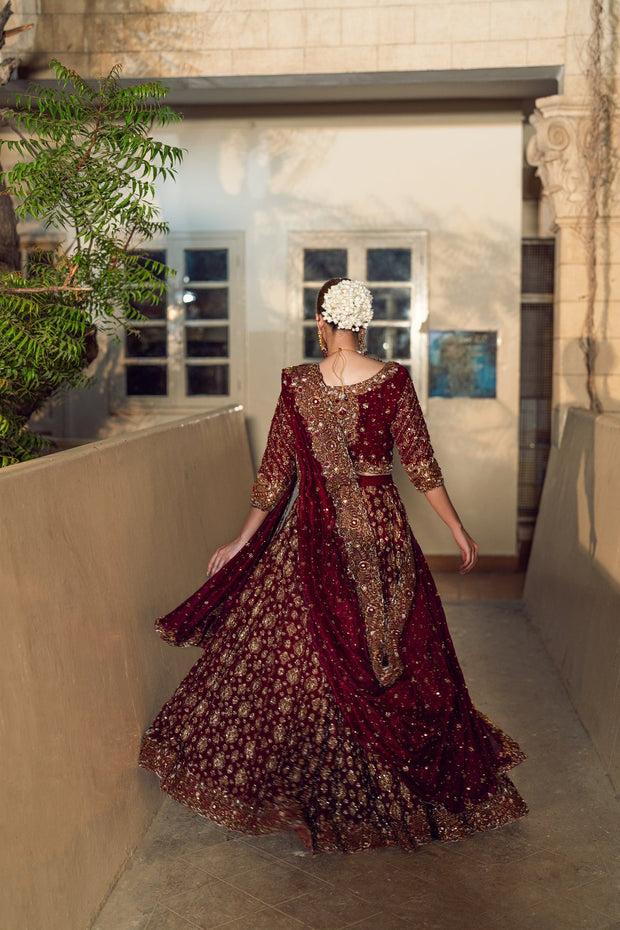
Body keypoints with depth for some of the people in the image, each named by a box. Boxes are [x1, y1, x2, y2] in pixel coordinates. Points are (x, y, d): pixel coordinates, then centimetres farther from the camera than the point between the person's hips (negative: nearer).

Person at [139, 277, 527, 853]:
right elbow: (420, 463, -5)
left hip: (314, 532, 0)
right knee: (390, 653, 12)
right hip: (380, 526, 0)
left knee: (300, 652, 11)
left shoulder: (297, 385, -6)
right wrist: (458, 529, 6)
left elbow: (275, 473, -2)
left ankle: (309, 788, 17)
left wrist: (240, 541, 10)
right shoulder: (393, 381, -8)